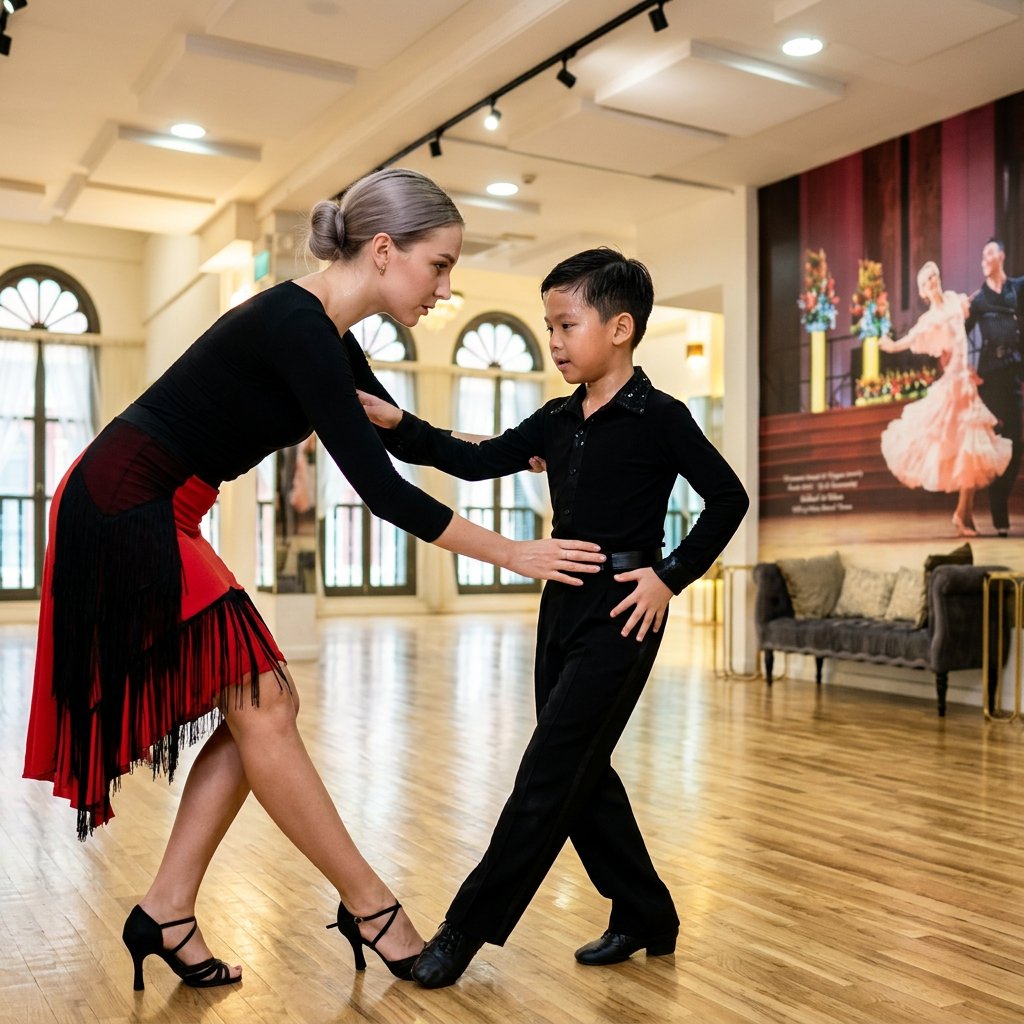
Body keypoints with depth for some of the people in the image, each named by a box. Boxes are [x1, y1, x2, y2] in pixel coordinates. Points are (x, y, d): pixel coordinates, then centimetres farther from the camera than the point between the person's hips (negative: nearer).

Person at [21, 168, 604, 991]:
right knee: (259, 705, -7)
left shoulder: (325, 333, 7)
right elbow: (380, 488, -23)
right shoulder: (298, 327, -21)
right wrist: (513, 554, -16)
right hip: (127, 512, -10)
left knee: (258, 707, 5)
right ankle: (370, 907, 5)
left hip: (154, 519, 10)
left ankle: (168, 911, 13)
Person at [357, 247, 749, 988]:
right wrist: (399, 425, -6)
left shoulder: (659, 416, -9)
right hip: (563, 603, 8)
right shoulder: (558, 420, 10)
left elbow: (728, 498, -7)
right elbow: (481, 461, 4)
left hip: (621, 611, -8)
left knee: (550, 773, -3)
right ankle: (645, 915, 28)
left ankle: (467, 927, 7)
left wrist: (672, 576, -11)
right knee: (580, 773, 12)